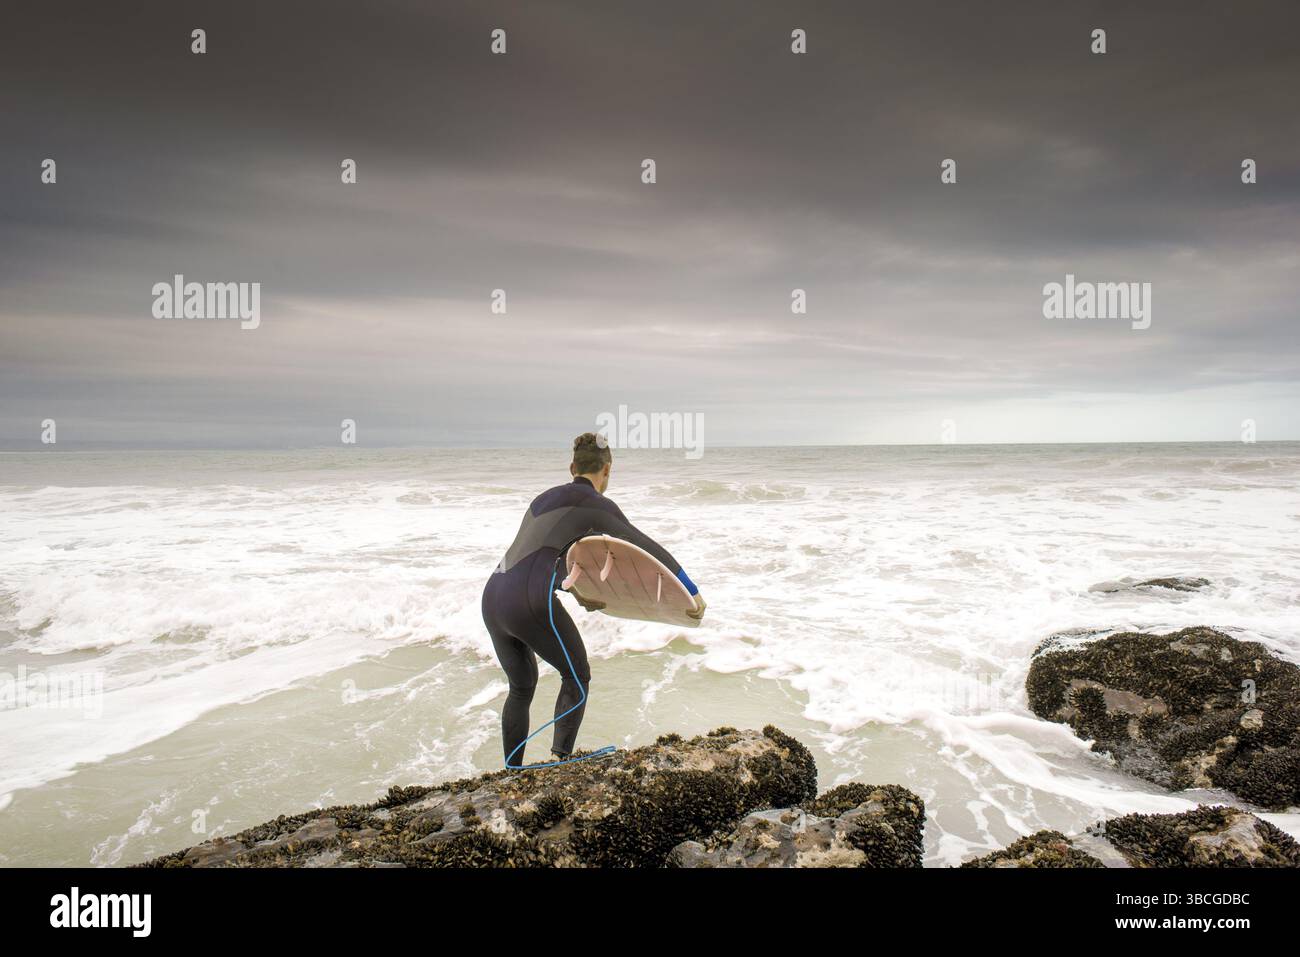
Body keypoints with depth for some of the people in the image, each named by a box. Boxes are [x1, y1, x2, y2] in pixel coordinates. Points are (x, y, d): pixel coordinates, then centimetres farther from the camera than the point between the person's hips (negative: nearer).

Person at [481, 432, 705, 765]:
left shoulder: (547, 497, 23)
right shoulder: (596, 504, -1)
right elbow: (649, 549, 1)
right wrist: (692, 591, 9)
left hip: (493, 598, 8)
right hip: (530, 603, -8)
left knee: (522, 687, 25)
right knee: (577, 676, 16)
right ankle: (560, 761, 8)